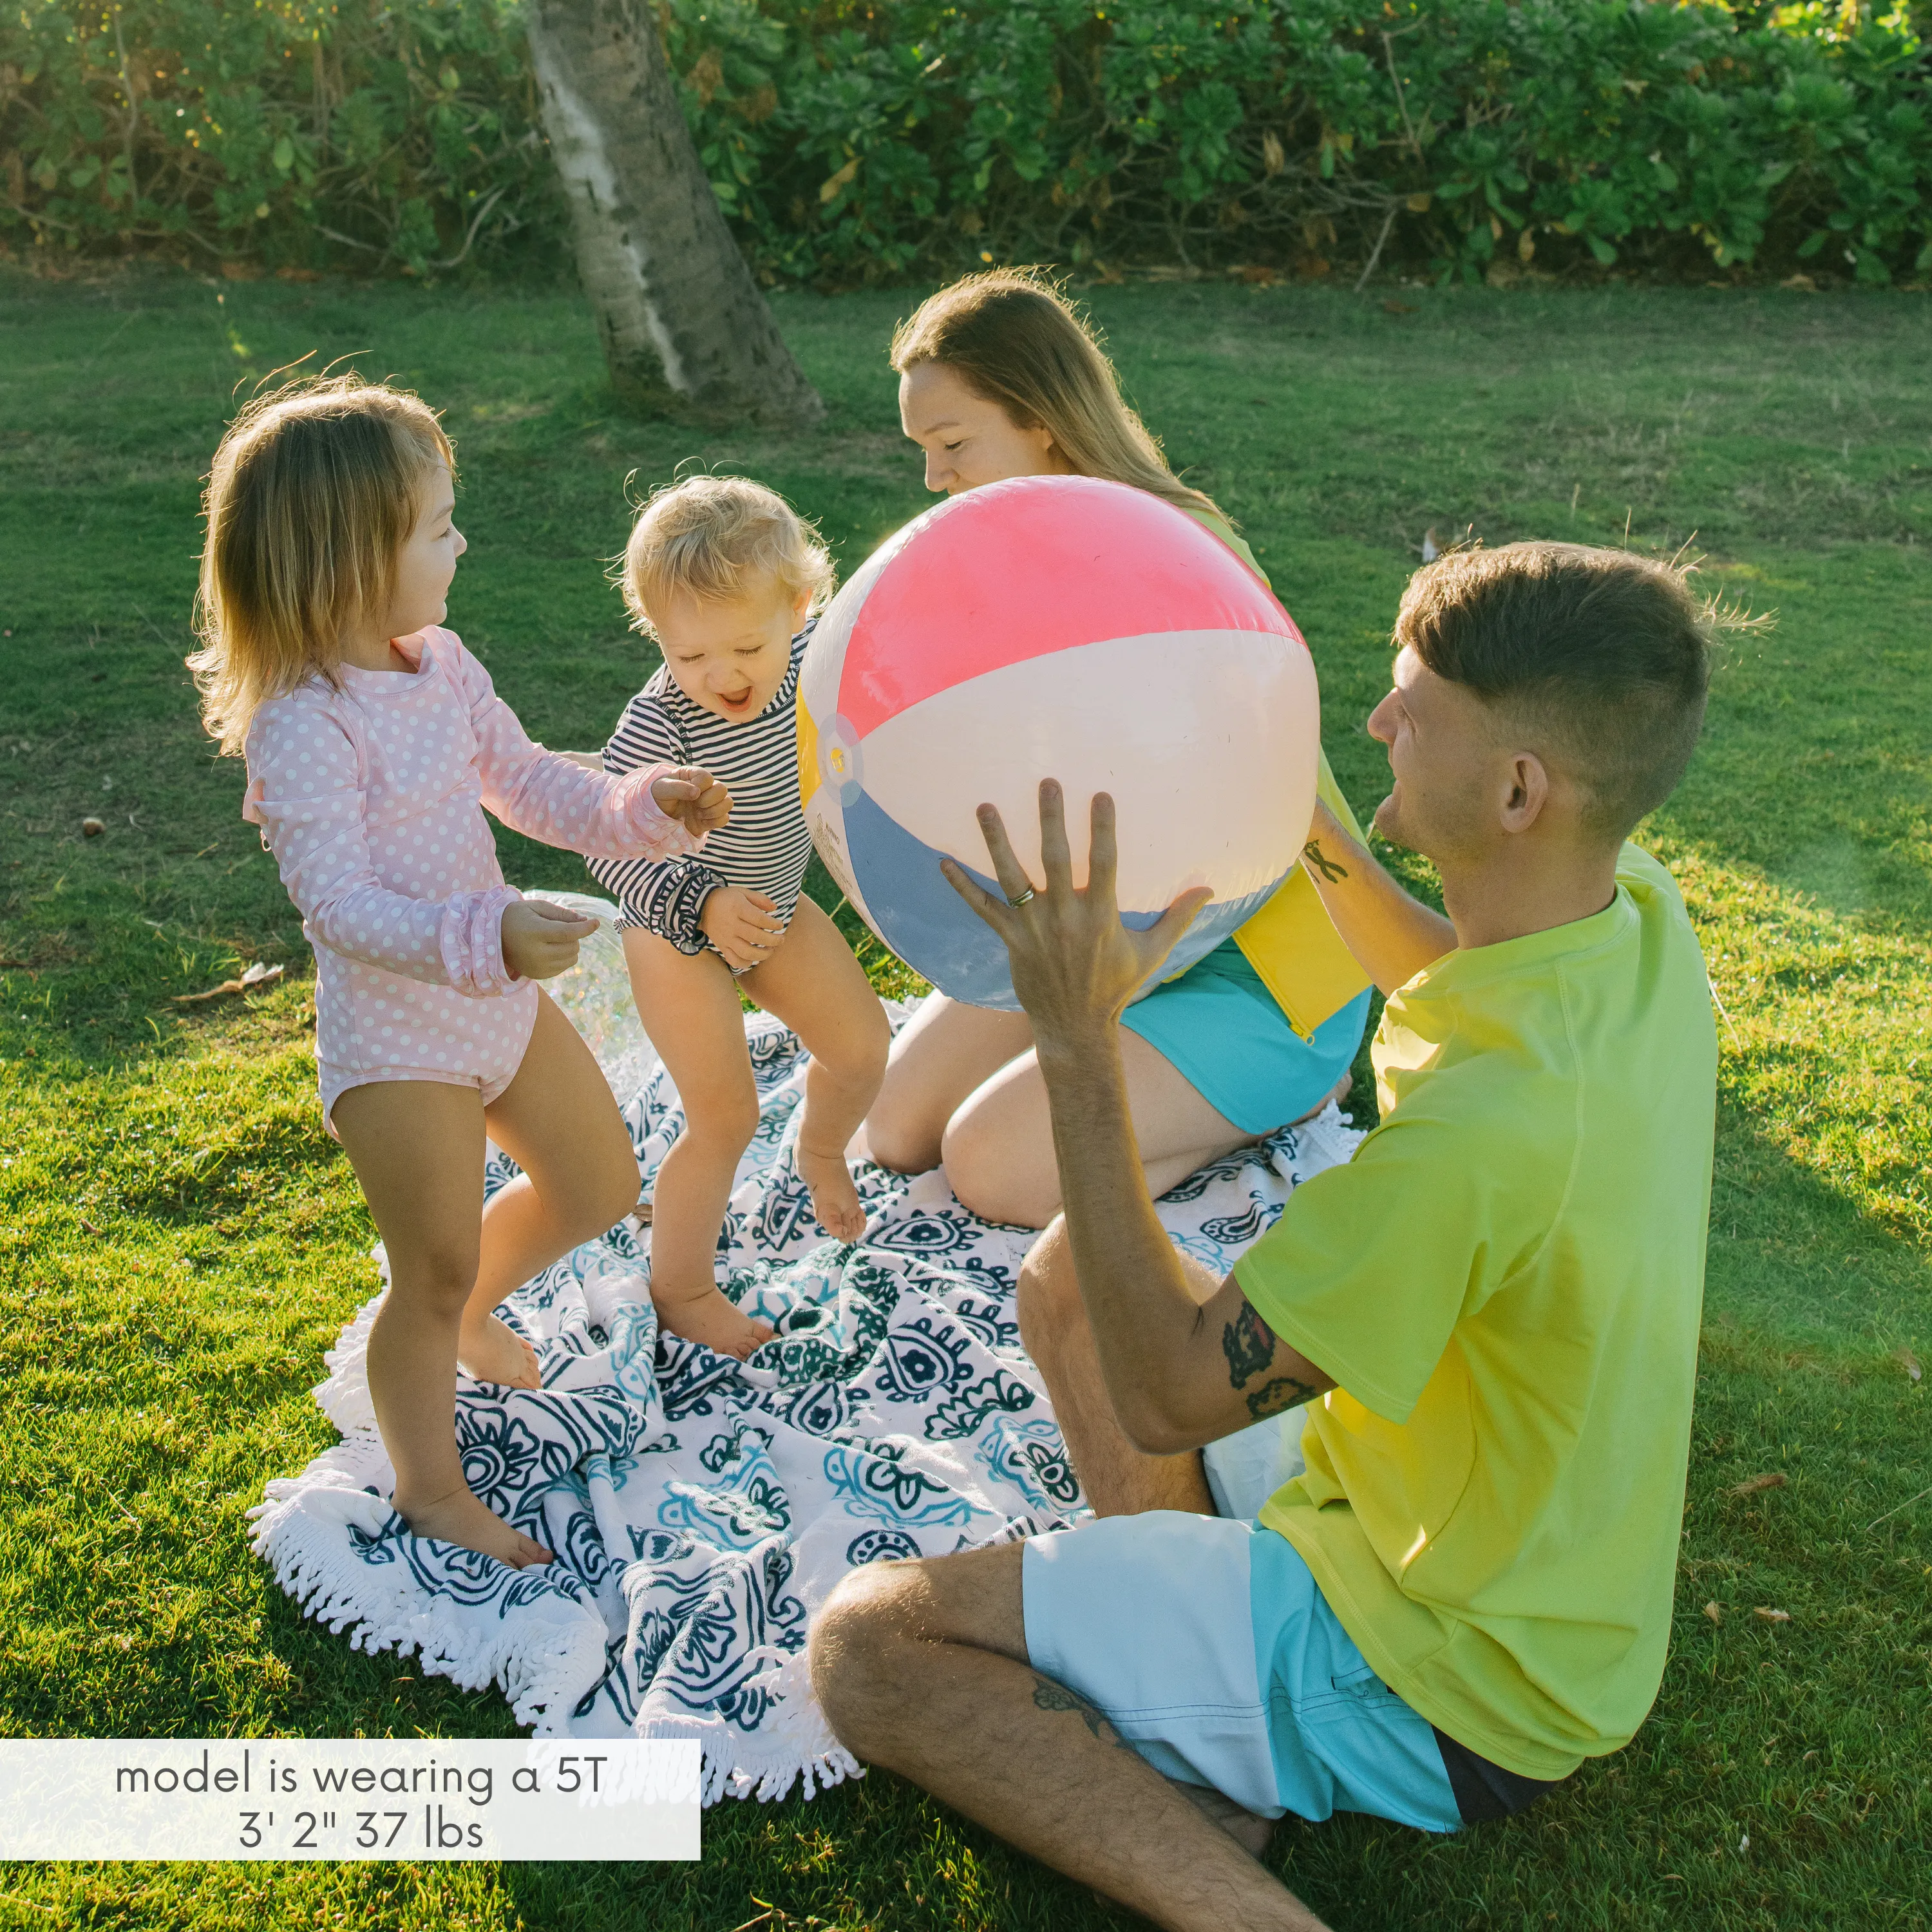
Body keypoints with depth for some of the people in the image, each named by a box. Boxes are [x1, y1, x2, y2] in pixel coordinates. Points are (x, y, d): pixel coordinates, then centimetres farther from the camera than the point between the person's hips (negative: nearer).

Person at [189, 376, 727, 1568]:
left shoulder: (442, 665, 0)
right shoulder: (301, 727, -26)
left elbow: (528, 785, 10)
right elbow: (340, 906, -30)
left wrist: (643, 806, -6)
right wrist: (488, 936, -42)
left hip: (500, 998, 8)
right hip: (394, 1037, -8)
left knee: (601, 1186, 20)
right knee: (435, 1273, 4)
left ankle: (469, 1311, 48)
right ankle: (430, 1489, 29)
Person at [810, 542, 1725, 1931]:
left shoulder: (1491, 1119, -37)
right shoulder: (1642, 917, -9)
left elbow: (1167, 1398, -26)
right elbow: (1472, 986, 19)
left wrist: (1079, 1046, -27)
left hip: (1435, 1693, -9)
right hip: (1525, 1583, 9)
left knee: (873, 1643, -11)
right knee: (1066, 1270, 16)